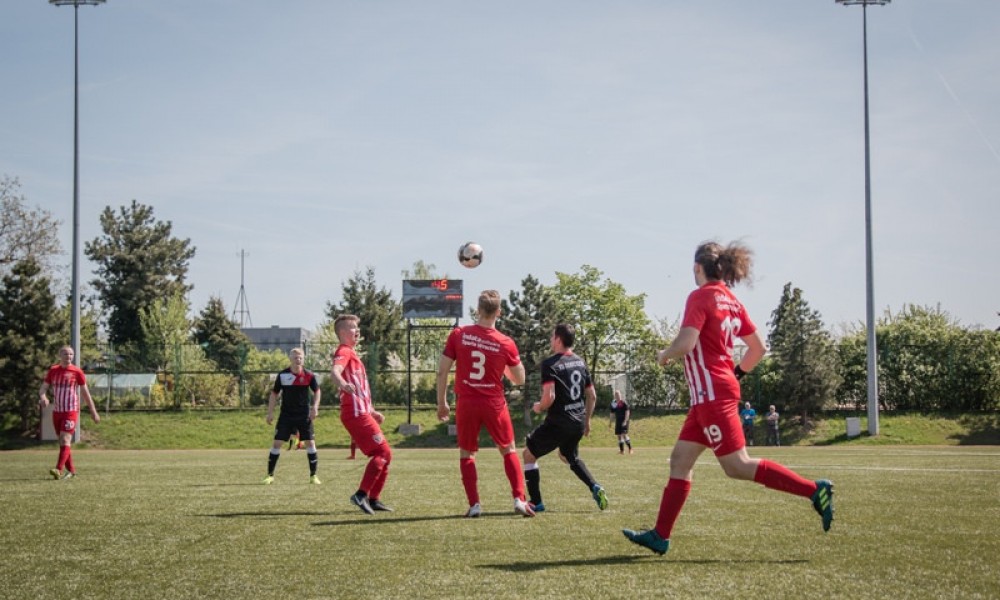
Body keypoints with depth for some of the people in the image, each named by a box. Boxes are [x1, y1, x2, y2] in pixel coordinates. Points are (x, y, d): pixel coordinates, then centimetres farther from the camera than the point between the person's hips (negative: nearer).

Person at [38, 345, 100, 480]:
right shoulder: (53, 370, 7)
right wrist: (43, 397, -18)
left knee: (65, 440, -16)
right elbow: (43, 388, 6)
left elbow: (85, 392, 2)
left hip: (71, 411, -5)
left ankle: (59, 470, -25)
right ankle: (71, 471, 18)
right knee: (63, 442, 9)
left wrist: (93, 411, 5)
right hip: (57, 411, 5)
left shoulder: (77, 372, -3)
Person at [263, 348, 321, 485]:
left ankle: (313, 476, 8)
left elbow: (316, 391, 6)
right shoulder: (282, 375, -5)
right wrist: (270, 412, -1)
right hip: (286, 415, 0)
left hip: (304, 415, 0)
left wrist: (315, 407, -8)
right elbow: (274, 393, 3)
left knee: (310, 443, -4)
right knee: (277, 443, -4)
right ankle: (270, 475, 6)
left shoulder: (309, 375, -6)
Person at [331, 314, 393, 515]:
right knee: (382, 452, -15)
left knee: (385, 455, 10)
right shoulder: (344, 352, -7)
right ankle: (361, 494, -18)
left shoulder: (352, 353, 24)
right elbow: (334, 371, -31)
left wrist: (371, 411, 37)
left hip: (361, 412, 10)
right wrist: (342, 383, -52)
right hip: (355, 413, -10)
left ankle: (374, 499, 12)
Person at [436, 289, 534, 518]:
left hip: (466, 404, 0)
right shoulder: (506, 344, -7)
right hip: (494, 405, 0)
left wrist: (442, 402, 5)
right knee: (509, 451, 16)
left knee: (466, 454, 14)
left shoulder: (458, 335, -7)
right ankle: (519, 499, 6)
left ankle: (474, 504, 5)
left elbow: (442, 372, -6)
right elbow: (519, 380, 4)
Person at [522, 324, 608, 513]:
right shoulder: (580, 362, 9)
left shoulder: (550, 364, -14)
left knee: (529, 454, 11)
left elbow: (549, 397, -24)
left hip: (558, 422, -7)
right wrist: (586, 421, 23)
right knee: (569, 456, 31)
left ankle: (536, 502, 8)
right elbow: (592, 396, 13)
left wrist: (539, 407, -3)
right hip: (578, 423, 7)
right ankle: (594, 487, 10)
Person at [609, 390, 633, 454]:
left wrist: (625, 421, -19)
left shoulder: (624, 402, -9)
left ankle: (630, 449, -8)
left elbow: (627, 412, -11)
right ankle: (622, 450, 13)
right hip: (618, 421, 6)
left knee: (624, 434, -17)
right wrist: (610, 421, 17)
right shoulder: (613, 403, 10)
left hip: (624, 420, -6)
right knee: (619, 435, 6)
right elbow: (612, 413, 19)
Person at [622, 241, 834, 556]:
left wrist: (664, 354, -2)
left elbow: (685, 344, -21)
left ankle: (815, 490, -14)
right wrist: (736, 373, 26)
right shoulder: (732, 302, 12)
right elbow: (758, 348, 14)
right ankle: (660, 535, 10)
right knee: (680, 459, 9)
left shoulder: (700, 297, -11)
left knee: (738, 466, -10)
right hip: (713, 393, 10)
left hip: (712, 393, -10)